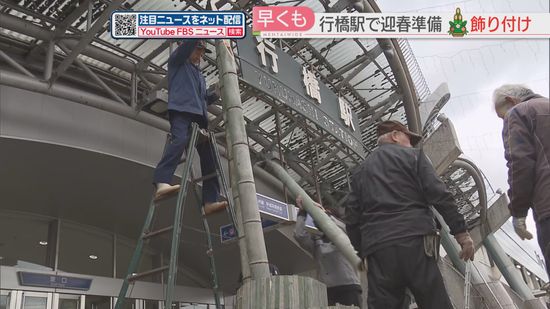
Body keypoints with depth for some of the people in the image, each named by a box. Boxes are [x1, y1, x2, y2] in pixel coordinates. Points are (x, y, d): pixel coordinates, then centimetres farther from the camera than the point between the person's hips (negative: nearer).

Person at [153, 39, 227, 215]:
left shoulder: (199, 75, 37)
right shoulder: (177, 62, 19)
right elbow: (188, 43, 4)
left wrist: (216, 94, 14)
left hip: (199, 115, 7)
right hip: (181, 109, -7)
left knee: (209, 156, -7)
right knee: (179, 141, -32)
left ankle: (210, 200, -14)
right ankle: (161, 183, -46)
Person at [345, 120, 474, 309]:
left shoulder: (361, 170, 22)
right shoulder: (412, 156, 10)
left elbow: (352, 218, 18)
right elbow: (439, 195, -2)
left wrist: (362, 252, 24)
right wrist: (460, 231, -1)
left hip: (377, 250, 4)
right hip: (414, 240, -4)